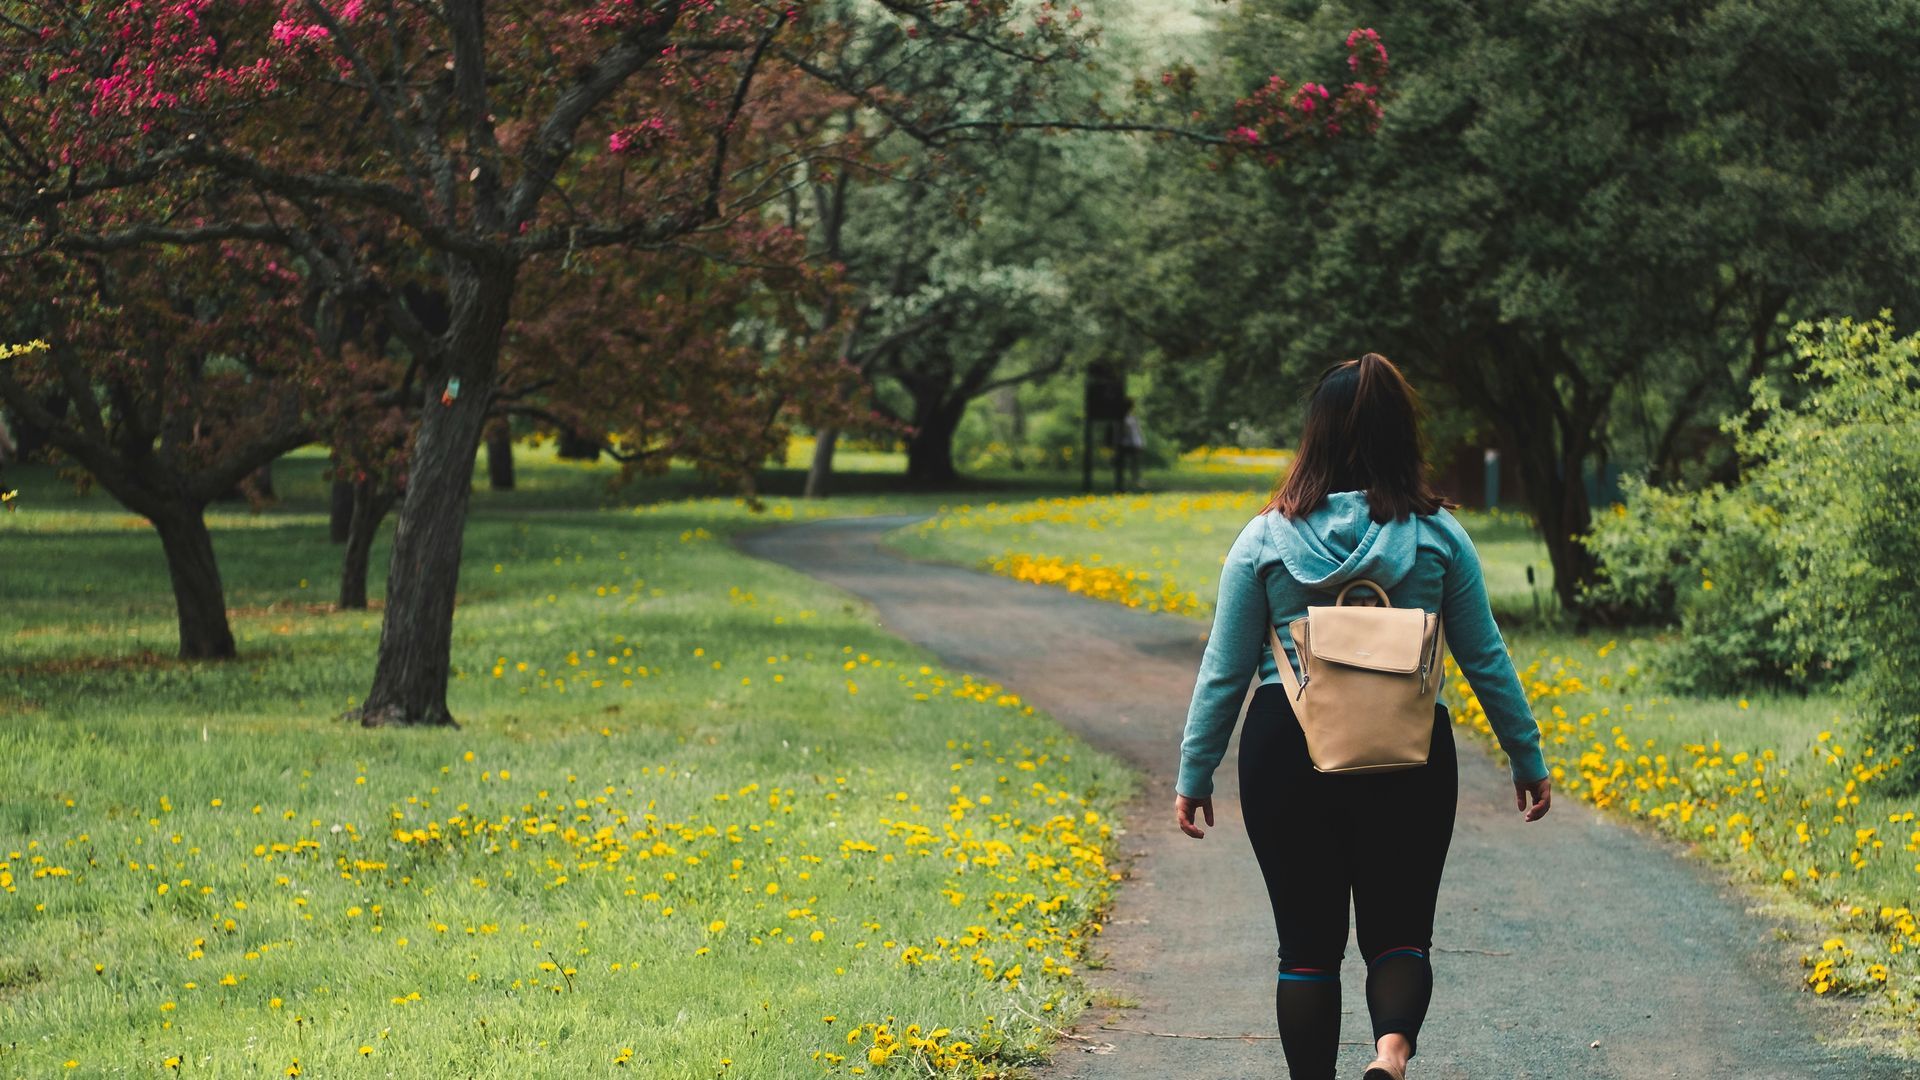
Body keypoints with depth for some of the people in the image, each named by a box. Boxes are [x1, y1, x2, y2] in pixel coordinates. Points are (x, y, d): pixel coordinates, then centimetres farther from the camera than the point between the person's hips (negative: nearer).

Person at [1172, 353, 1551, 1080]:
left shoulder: (1265, 540, -2)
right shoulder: (1438, 537, -1)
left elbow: (1224, 672, 1)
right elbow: (1486, 660, 4)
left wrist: (1194, 775, 10)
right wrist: (1527, 760, 14)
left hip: (1288, 753, 0)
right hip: (1409, 758, 0)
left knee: (1308, 943, 10)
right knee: (1399, 931, 8)